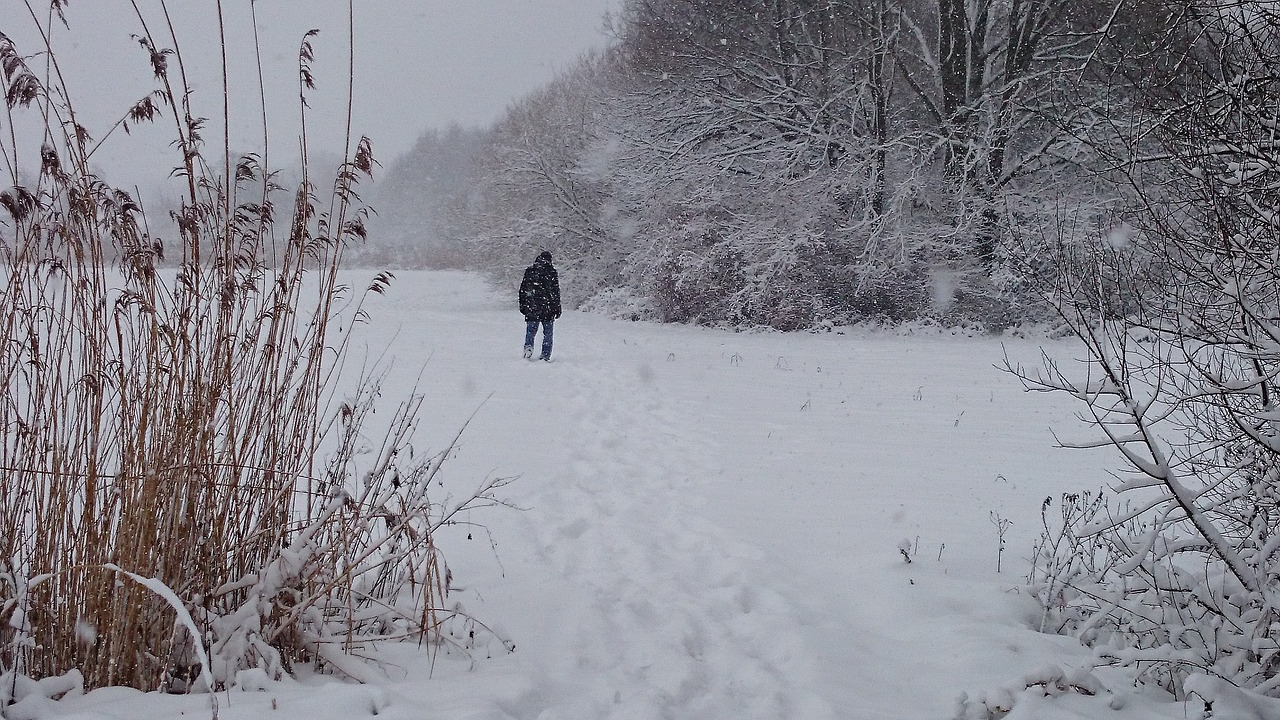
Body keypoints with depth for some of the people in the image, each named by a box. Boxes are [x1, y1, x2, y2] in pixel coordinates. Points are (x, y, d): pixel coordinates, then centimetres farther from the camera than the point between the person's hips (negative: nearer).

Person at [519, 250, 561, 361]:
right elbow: (556, 291, -2)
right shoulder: (551, 271, -2)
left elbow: (523, 289, 9)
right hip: (548, 307, -2)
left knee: (531, 331, 7)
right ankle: (546, 354, 2)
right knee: (547, 332, 6)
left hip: (531, 307, 2)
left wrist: (522, 306, 15)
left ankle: (528, 345, -17)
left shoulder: (529, 270, 7)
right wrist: (557, 308, 1)